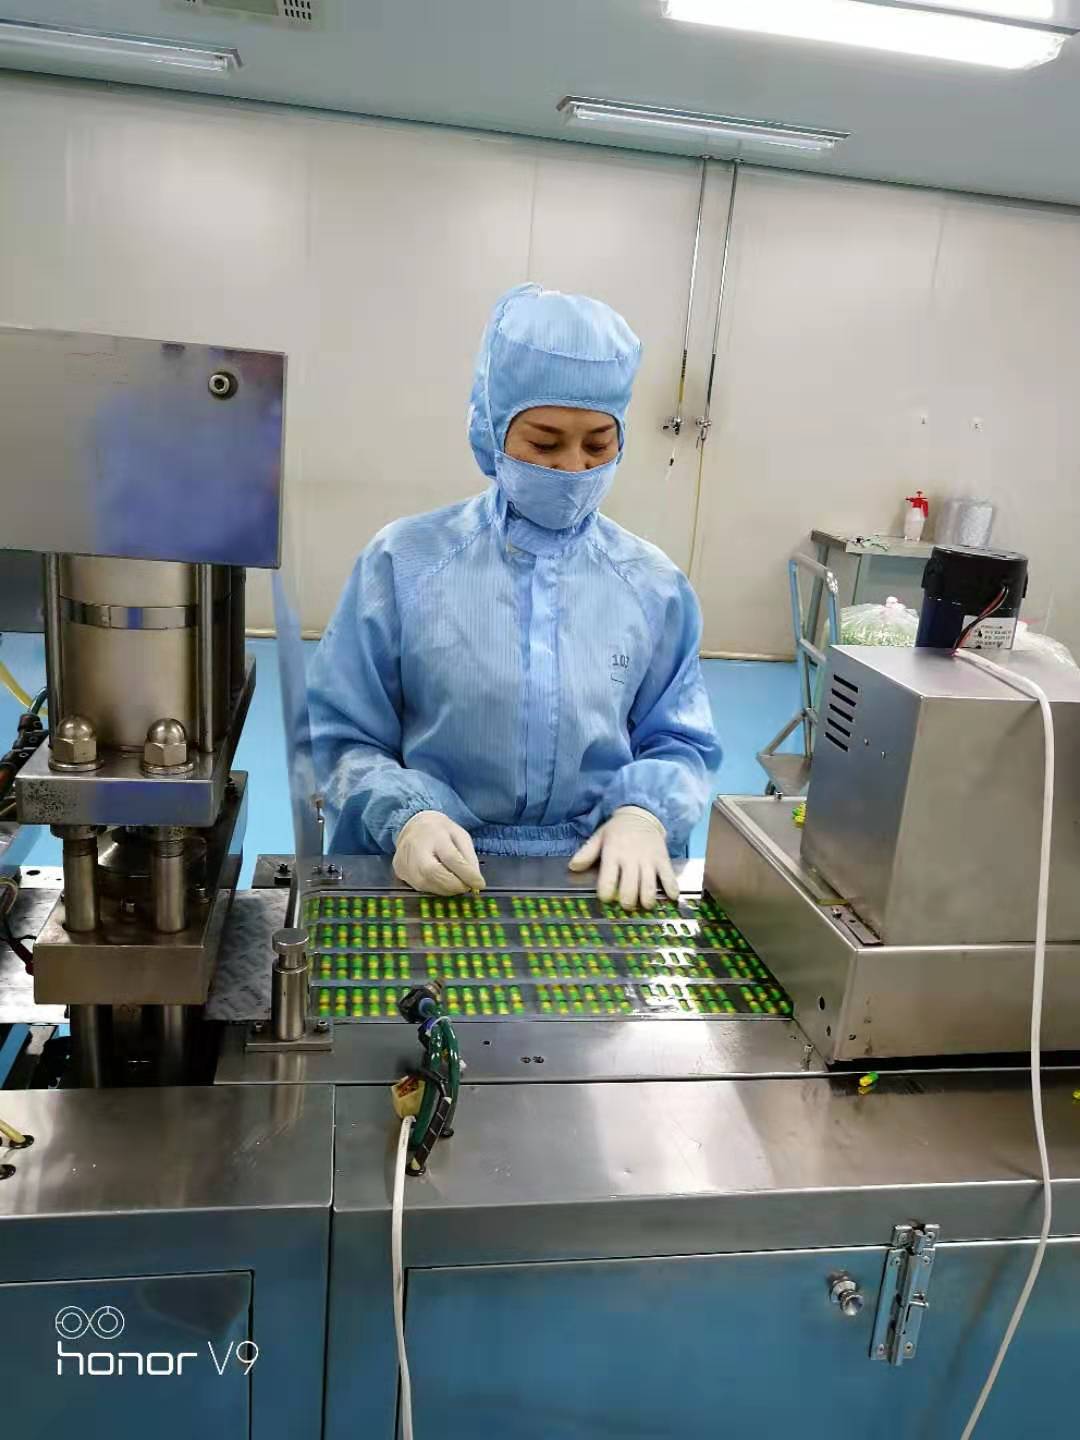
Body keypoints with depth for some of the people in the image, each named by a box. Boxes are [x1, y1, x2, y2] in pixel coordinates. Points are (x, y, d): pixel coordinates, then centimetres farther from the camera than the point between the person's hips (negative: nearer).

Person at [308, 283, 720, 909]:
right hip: (435, 876, -2)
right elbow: (343, 738, 0)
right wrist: (404, 817, -19)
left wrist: (643, 814, -11)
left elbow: (678, 744, 9)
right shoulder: (405, 561, -1)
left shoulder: (654, 585, 5)